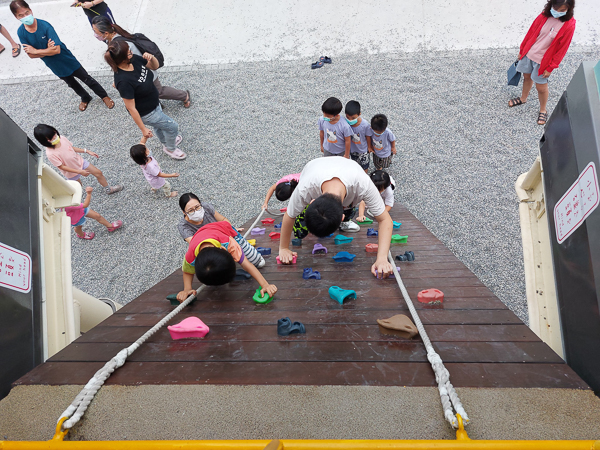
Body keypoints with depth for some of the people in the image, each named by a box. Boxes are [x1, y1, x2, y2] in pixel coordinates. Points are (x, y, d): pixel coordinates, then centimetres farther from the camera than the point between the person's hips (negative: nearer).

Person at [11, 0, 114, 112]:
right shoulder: (21, 32, -13)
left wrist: (36, 51, -24)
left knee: (87, 79, 10)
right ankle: (85, 98, 50)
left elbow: (56, 50, -30)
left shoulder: (45, 25, -26)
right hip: (55, 67, 4)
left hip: (67, 60, -4)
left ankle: (104, 96, 32)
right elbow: (30, 55, -12)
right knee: (72, 84, 25)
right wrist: (47, 50, -25)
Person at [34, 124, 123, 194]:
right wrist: (79, 172, -27)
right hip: (72, 172, -6)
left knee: (98, 173, 16)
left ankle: (108, 189, 41)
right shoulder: (50, 154, -35)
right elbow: (62, 167, -26)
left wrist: (87, 151, -2)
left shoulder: (62, 138, -20)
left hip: (80, 161, 6)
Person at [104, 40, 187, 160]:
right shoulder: (123, 81, -38)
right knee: (173, 127, 10)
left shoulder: (134, 59, -16)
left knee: (159, 125, 33)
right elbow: (131, 109, -29)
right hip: (146, 114, -7)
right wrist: (143, 129, -21)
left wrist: (151, 58, -23)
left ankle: (166, 142, 64)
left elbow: (155, 66, 1)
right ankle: (170, 148, 40)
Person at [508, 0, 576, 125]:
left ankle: (543, 110, 27)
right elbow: (531, 33, 2)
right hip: (529, 53, 4)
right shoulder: (544, 16, -10)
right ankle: (523, 98, 49)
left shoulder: (569, 25, -19)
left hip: (543, 60, -4)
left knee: (541, 87, 5)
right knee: (527, 77, 23)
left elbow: (562, 48, -14)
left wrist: (550, 68, -12)